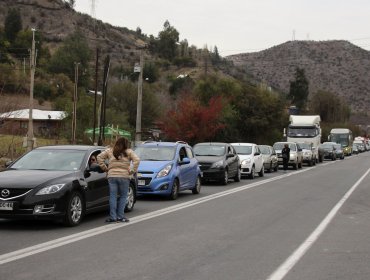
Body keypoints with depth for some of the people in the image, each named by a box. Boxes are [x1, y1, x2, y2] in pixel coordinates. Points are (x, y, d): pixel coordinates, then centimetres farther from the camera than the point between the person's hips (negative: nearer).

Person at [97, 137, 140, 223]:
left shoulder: (109, 151, 10)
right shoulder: (129, 152, 4)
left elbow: (99, 157, 5)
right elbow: (137, 160, -8)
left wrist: (104, 168, 7)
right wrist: (132, 171, -2)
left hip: (111, 176, 2)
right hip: (124, 176, -2)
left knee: (113, 196, 4)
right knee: (123, 196, 8)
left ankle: (113, 216, 1)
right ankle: (120, 216, 5)